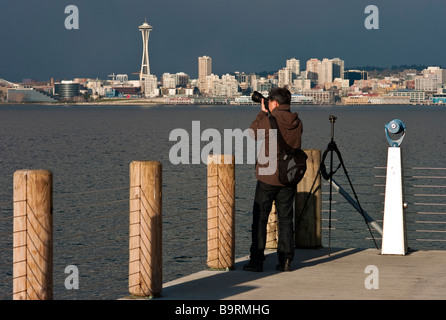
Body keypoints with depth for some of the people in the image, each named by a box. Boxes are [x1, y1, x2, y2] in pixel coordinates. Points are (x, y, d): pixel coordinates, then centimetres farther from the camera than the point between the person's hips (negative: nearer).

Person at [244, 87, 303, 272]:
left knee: (260, 218, 3)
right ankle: (286, 260, 5)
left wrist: (262, 112, 13)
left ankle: (256, 260, 1)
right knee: (285, 219, 9)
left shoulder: (269, 121, -13)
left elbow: (252, 135, 5)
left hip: (268, 178, -4)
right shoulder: (297, 123, 2)